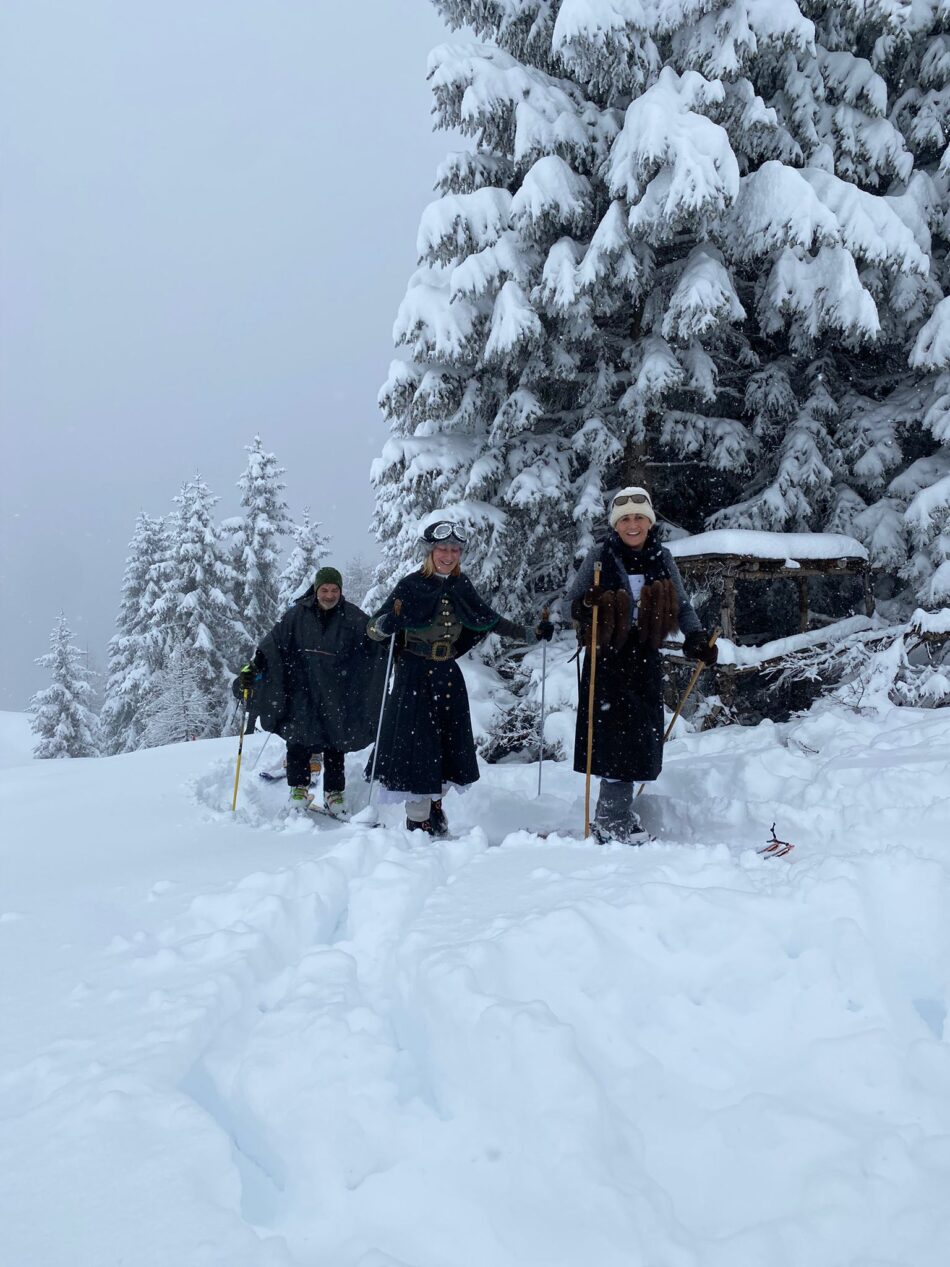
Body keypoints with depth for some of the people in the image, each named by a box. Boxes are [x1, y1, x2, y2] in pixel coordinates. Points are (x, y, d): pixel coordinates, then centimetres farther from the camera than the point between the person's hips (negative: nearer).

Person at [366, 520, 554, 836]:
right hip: (415, 674, -5)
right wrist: (387, 623, -36)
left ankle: (435, 804, 27)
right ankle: (417, 819, 6)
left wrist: (532, 634, 11)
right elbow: (374, 629, -13)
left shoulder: (462, 587, 5)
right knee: (417, 742, -5)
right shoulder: (412, 585, -10)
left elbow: (491, 621, 15)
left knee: (450, 741, 7)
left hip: (448, 674, 5)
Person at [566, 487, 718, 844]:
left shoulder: (661, 558, 6)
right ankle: (615, 822, -2)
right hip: (607, 657, -4)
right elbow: (572, 598, 1)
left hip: (645, 657, 4)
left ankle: (615, 813, 18)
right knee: (618, 732, -9)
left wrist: (697, 638, 0)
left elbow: (682, 605, 13)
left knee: (643, 734, 5)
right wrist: (586, 605, -21)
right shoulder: (601, 555, -4)